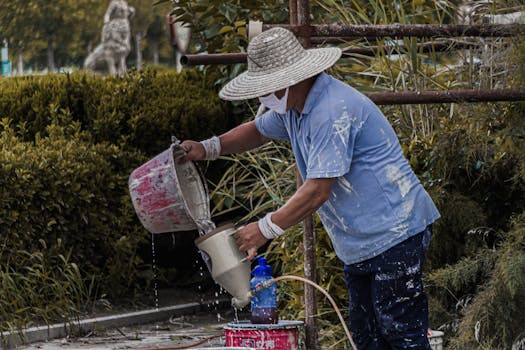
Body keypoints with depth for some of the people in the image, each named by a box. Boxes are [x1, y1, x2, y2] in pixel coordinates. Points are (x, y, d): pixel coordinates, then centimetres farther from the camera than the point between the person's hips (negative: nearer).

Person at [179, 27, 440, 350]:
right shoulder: (291, 105, 10)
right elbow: (258, 130, 31)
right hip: (359, 245, 11)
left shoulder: (332, 111, -23)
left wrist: (264, 230, -19)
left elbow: (318, 191, -26)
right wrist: (208, 148, 13)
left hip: (393, 235, -11)